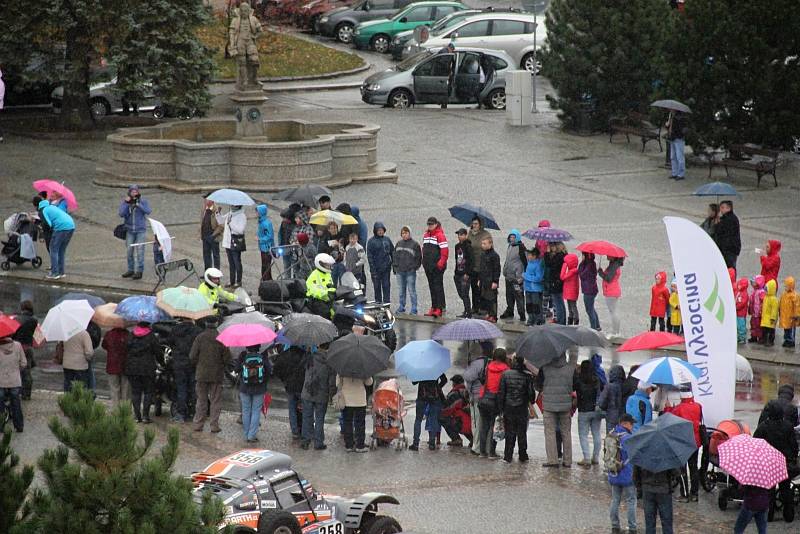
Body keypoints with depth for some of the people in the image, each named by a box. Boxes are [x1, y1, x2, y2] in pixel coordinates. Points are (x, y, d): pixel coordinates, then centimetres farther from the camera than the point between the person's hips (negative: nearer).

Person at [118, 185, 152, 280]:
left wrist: (137, 204, -23)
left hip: (140, 230, -3)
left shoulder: (143, 201, -2)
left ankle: (139, 271, -4)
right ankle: (131, 270, 17)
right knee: (129, 251, 6)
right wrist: (126, 203, -17)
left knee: (139, 250, -7)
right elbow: (121, 214, -11)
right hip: (129, 230, 3)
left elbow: (148, 211, -18)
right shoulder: (124, 202, 1)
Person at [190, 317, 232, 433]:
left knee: (201, 400, 9)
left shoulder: (200, 337, -5)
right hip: (217, 375, -1)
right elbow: (227, 358, -7)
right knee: (216, 401, 6)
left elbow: (192, 356, -5)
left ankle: (198, 425, 9)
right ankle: (214, 425, 3)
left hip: (201, 374, 1)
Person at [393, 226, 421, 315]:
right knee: (402, 290, 12)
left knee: (411, 290, -4)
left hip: (410, 271, -5)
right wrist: (394, 266, 11)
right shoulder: (399, 244, 13)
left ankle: (414, 309, -1)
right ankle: (401, 308, 19)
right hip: (399, 271, 5)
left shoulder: (415, 244, -2)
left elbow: (418, 258, 0)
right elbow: (394, 256, 19)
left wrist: (414, 267, -7)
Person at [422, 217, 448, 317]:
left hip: (437, 266, -8)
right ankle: (434, 307, 16)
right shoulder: (425, 235, 14)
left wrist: (441, 263, -18)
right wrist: (424, 261, 14)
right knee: (432, 286, 11)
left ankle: (440, 308, -7)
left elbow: (445, 250, -15)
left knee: (438, 286, -7)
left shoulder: (440, 235, -10)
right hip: (428, 266, 8)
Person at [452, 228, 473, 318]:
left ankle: (468, 312, -2)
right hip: (458, 273, 8)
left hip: (465, 274, -8)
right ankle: (467, 311, 19)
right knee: (460, 293, 9)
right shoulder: (457, 246, 13)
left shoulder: (468, 246, -9)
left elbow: (470, 261, -12)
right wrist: (455, 272, 17)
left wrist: (467, 273, -16)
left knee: (464, 293, -8)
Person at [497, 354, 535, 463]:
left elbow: (501, 393, -3)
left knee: (509, 433, 6)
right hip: (522, 408, -1)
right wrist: (531, 401, 19)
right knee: (522, 433, 10)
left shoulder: (505, 374, -4)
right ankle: (522, 455, 15)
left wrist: (500, 408, 3)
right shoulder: (527, 376, -8)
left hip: (508, 408, 1)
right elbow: (531, 393, -2)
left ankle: (508, 456, 3)